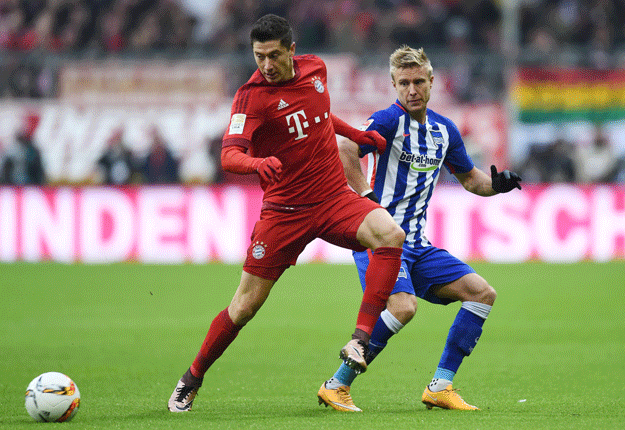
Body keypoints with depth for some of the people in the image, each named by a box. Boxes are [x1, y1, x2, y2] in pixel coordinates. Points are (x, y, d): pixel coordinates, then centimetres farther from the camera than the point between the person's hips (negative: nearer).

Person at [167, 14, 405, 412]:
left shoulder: (315, 68, 3)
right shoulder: (252, 95, -14)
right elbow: (229, 155, -27)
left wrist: (358, 134, 16)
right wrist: (257, 163, -47)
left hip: (334, 198, 4)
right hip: (284, 211, -4)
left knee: (391, 234, -26)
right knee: (245, 306, 0)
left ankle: (360, 341, -26)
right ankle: (192, 379, 22)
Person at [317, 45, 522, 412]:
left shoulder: (444, 130, 12)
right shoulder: (390, 120, -11)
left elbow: (469, 177, 25)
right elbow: (345, 151, -27)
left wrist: (496, 183, 5)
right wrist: (367, 198, -31)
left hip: (417, 244, 8)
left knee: (482, 293, 0)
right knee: (403, 305, -30)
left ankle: (440, 387, 2)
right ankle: (337, 386, -16)